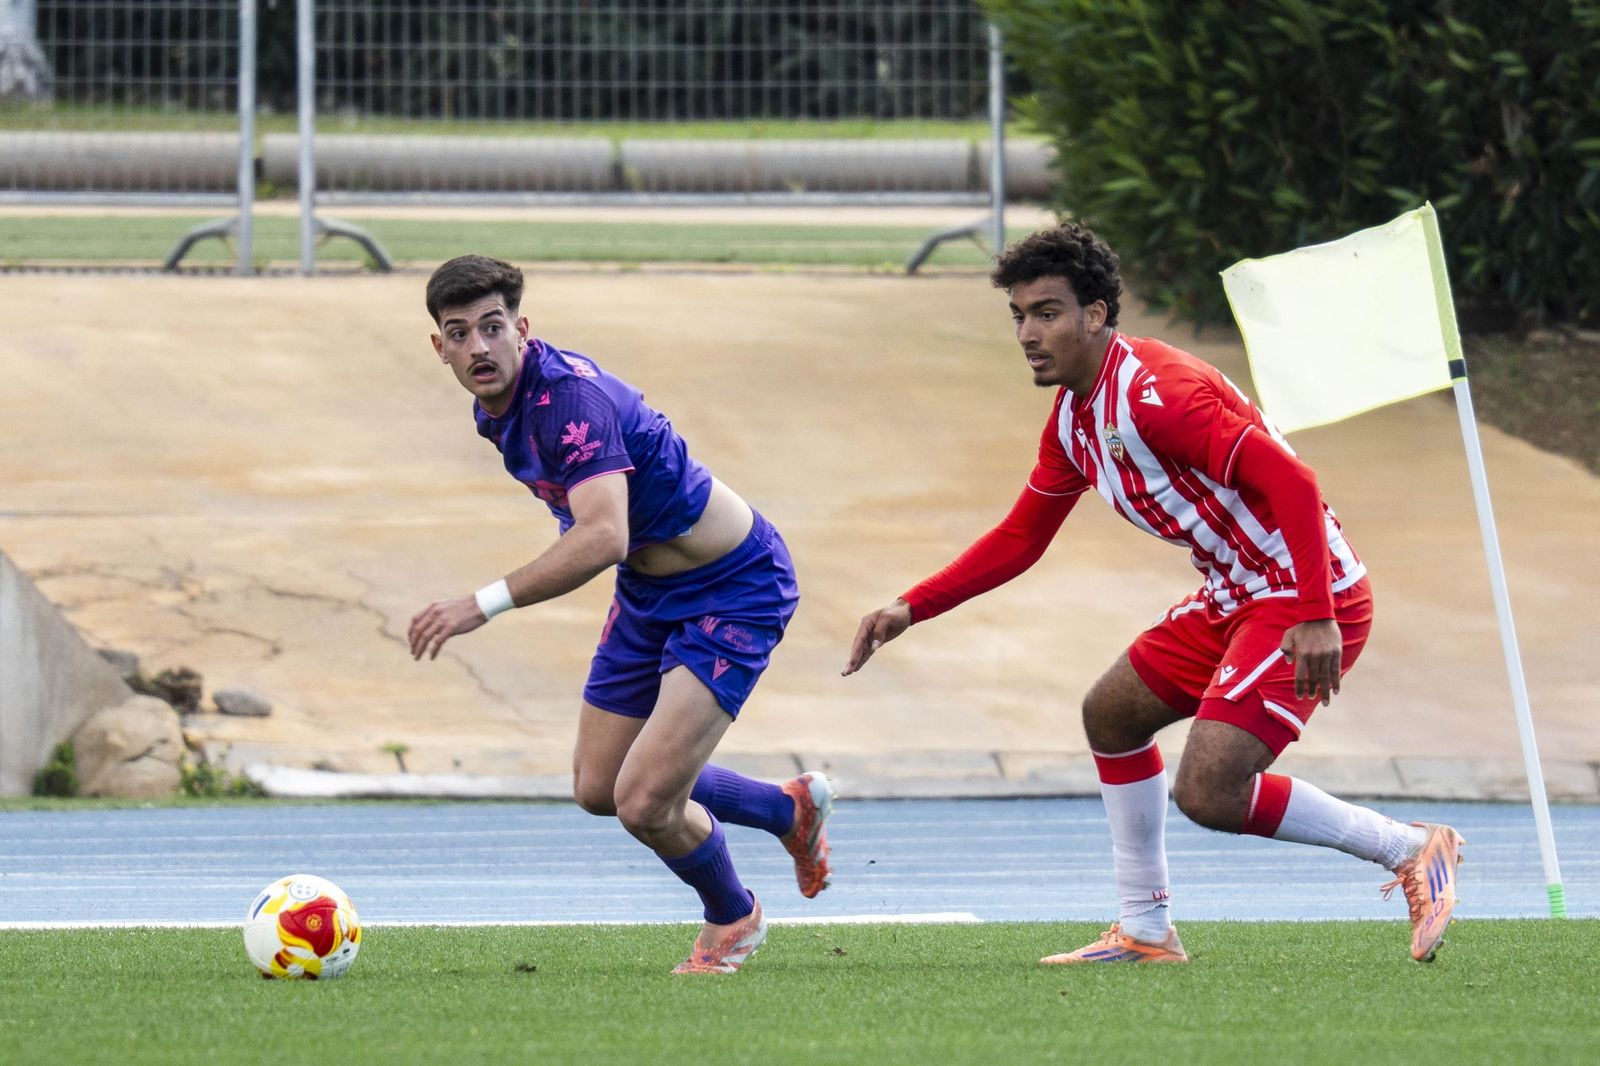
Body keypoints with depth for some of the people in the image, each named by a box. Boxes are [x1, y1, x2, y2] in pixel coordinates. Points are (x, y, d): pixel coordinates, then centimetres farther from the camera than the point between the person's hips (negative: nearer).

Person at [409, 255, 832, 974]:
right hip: (649, 591, 10)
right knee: (598, 788, 16)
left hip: (733, 590, -10)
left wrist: (485, 604, -47)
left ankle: (732, 917, 17)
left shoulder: (570, 397, -31)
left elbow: (603, 536, -45)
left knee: (646, 803, -16)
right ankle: (792, 810, 38)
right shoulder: (498, 404, -1)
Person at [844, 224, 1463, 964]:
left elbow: (1290, 481, -28)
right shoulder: (1073, 418, 9)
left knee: (1208, 793, -19)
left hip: (1306, 600, -10)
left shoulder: (1154, 394, -23)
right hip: (1235, 596, 10)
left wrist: (1316, 619, -34)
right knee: (1112, 713, 20)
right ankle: (1145, 930, 29)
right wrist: (911, 610, 13)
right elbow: (1020, 539, 22)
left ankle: (1410, 848, -5)